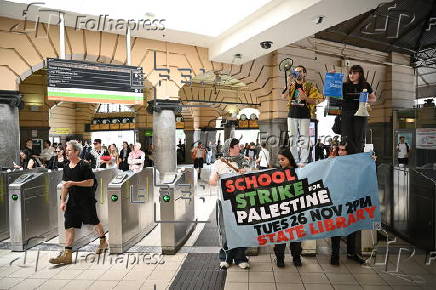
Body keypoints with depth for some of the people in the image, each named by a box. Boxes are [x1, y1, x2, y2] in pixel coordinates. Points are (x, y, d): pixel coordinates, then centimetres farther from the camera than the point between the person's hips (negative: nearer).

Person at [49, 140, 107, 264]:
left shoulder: (84, 166, -14)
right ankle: (67, 254, 5)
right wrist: (63, 201, 5)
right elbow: (65, 185, 10)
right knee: (69, 225, 1)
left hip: (86, 200, -6)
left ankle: (103, 242, 34)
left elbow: (90, 182, -18)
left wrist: (73, 183, -21)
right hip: (73, 200, 6)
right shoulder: (66, 166, 6)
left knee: (94, 221, 11)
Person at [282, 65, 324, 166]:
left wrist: (305, 98, -15)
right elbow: (284, 96, -4)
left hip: (304, 115, -3)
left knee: (304, 139, -6)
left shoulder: (310, 86, 6)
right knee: (292, 138, 4)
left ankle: (303, 162, -2)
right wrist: (289, 83, -11)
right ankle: (294, 161, 12)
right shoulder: (291, 85, 13)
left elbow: (315, 101, 1)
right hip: (292, 114, 3)